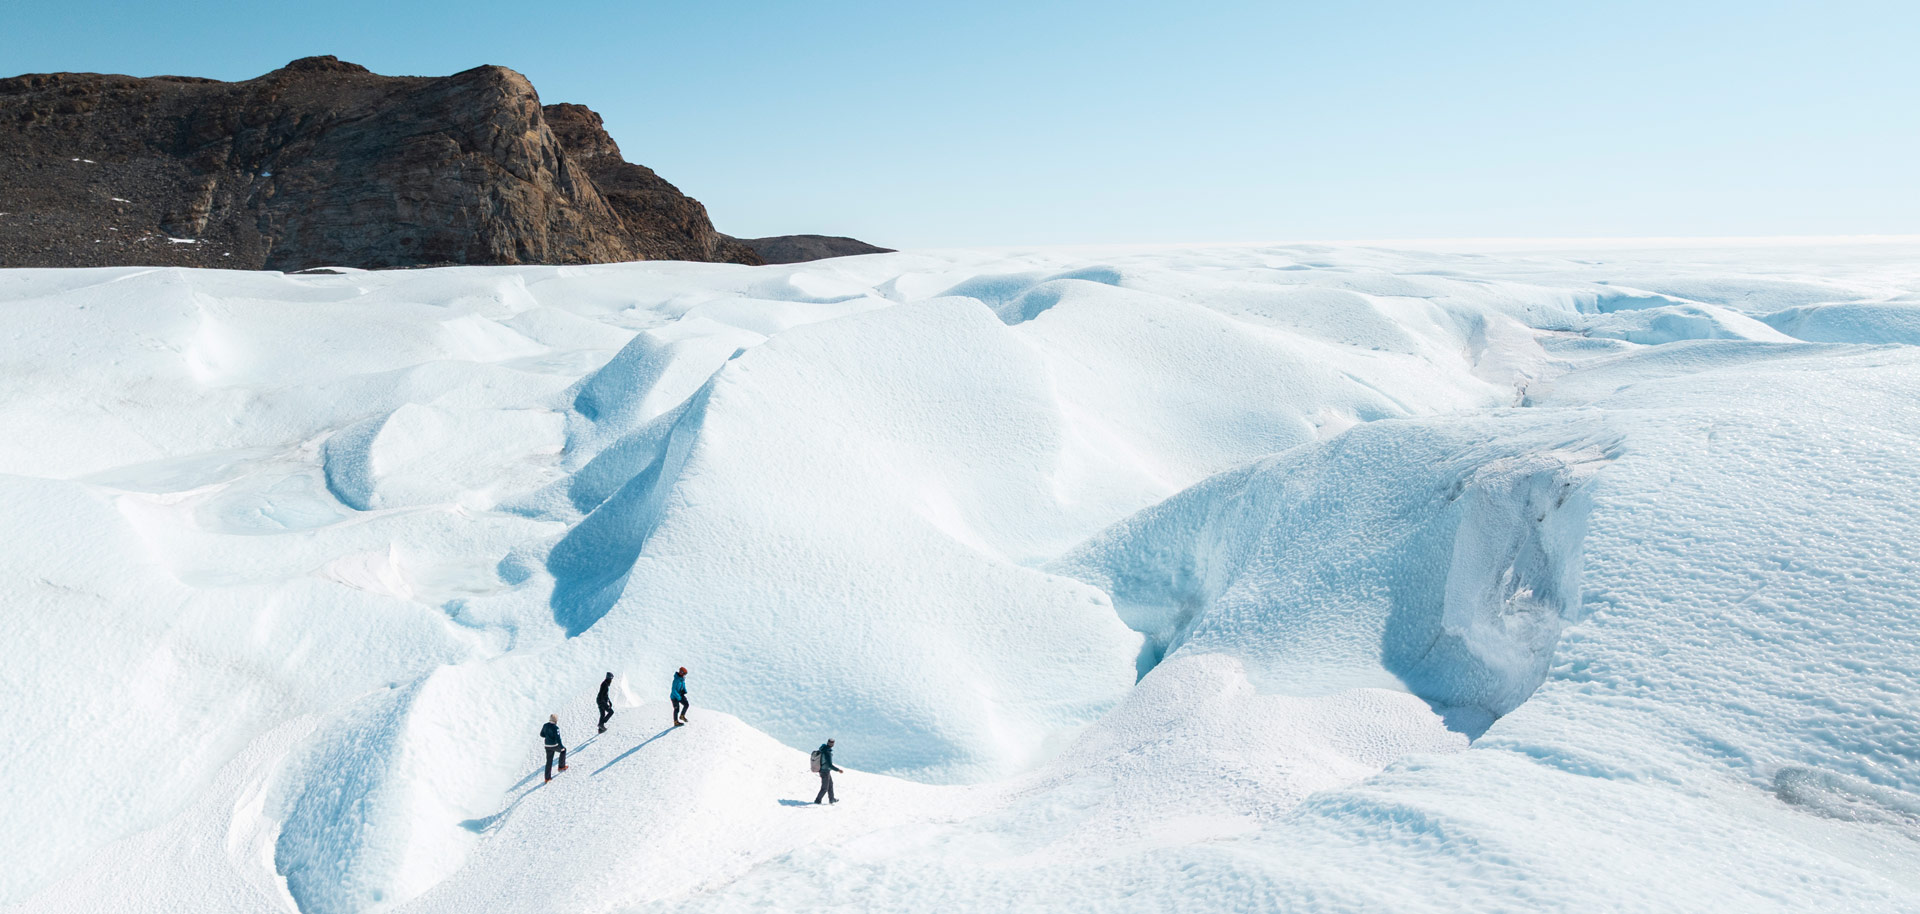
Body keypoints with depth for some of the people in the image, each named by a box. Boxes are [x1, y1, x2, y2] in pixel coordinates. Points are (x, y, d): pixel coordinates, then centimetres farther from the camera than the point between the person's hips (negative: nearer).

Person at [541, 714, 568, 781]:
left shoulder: (545, 726, 2)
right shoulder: (555, 728, -20)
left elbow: (542, 735, 14)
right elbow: (558, 738, -21)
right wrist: (561, 747, -11)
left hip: (547, 746, 6)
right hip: (554, 745, -6)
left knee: (549, 761, 17)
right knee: (563, 750, 24)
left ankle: (547, 777, 20)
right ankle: (561, 766, 27)